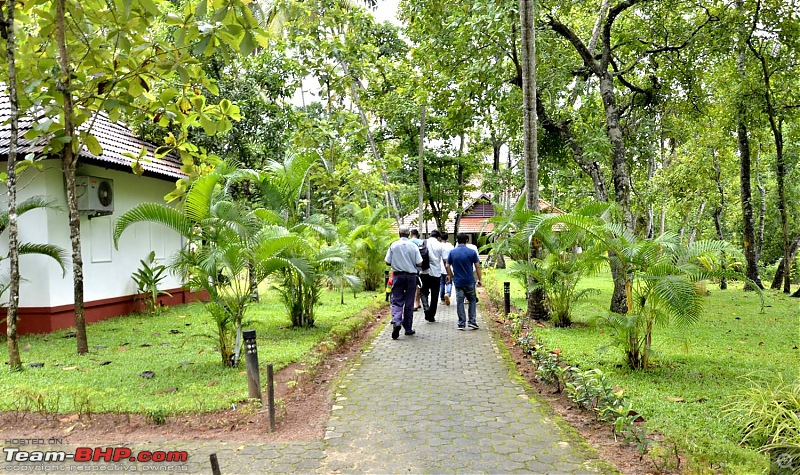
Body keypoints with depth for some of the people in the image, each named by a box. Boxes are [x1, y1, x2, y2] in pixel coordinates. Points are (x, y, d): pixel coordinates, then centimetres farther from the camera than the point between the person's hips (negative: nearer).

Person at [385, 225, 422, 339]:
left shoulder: (393, 245, -3)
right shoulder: (413, 246, -4)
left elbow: (388, 262, -1)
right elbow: (419, 263, -5)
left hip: (398, 275, 0)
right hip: (411, 275, 0)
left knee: (396, 301, 2)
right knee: (409, 303, 9)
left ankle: (396, 321, -23)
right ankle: (408, 328, 16)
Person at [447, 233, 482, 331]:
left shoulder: (452, 252, -1)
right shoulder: (472, 252, -4)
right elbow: (477, 266, -3)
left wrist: (451, 277, 14)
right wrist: (479, 279, 6)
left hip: (458, 281, 1)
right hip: (470, 281, -1)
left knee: (460, 302, 6)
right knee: (472, 301, 14)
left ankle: (461, 323, 8)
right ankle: (472, 321, 8)